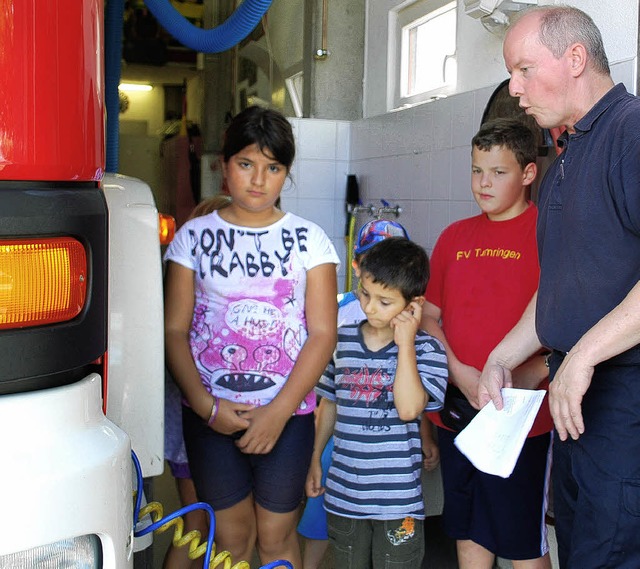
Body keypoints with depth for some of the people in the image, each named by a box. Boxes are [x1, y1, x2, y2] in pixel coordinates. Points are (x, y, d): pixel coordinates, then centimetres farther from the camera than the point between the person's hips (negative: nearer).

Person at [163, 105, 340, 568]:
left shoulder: (308, 239, 2)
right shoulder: (194, 236, 4)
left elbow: (323, 334, -3)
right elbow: (175, 330, 0)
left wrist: (278, 412, -12)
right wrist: (205, 405, -12)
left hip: (287, 413, 0)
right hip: (211, 415, 1)